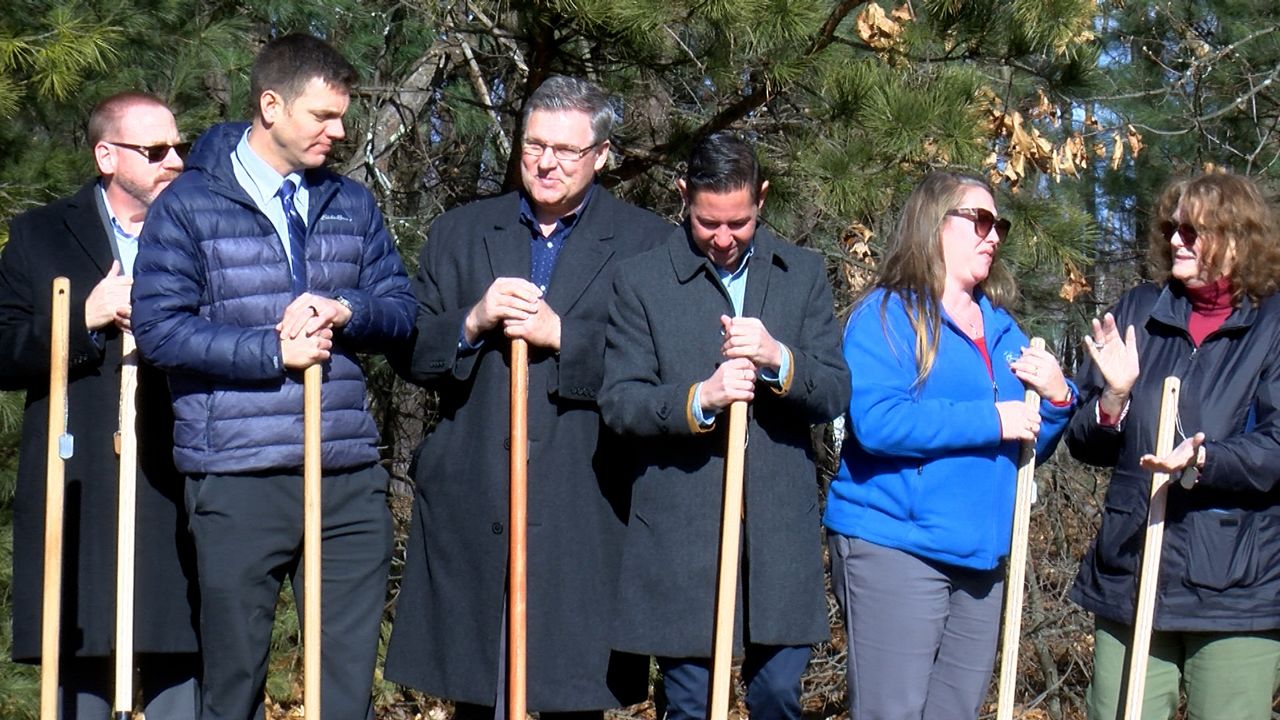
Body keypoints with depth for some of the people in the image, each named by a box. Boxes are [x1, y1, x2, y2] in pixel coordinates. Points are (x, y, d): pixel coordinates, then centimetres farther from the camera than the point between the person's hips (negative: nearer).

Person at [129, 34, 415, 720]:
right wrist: (274, 350, -14)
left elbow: (400, 306, 12)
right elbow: (158, 327, -9)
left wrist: (344, 313, -10)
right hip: (239, 481, -4)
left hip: (350, 480, 4)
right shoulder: (189, 204, -1)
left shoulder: (352, 204, 13)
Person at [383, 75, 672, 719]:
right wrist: (472, 323, -7)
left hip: (582, 514, -2)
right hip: (470, 508, 3)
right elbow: (413, 358, 11)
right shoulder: (457, 235, 14)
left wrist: (561, 336, -14)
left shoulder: (645, 244, 4)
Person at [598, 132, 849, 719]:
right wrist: (699, 399, -21)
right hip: (681, 533, -2)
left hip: (780, 530, 2)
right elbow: (617, 404, -4)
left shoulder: (804, 275, 9)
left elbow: (835, 395, 5)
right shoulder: (640, 283, 1)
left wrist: (779, 359, -15)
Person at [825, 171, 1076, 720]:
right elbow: (876, 421, -21)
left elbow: (1032, 445, 21)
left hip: (979, 553, 7)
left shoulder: (1001, 328, 17)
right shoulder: (887, 314, -5)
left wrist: (1056, 398, -1)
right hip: (894, 546, -7)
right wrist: (992, 421, -17)